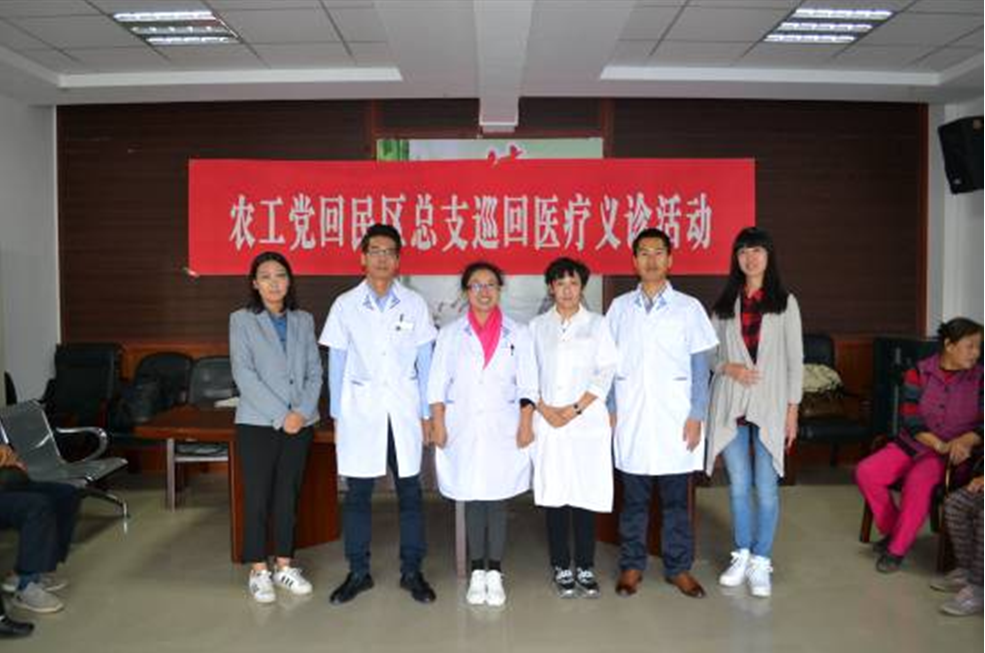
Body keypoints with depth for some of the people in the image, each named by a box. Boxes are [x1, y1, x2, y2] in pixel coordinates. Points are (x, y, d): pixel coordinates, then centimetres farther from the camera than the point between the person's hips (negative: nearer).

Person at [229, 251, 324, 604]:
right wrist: (280, 416, -14)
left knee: (288, 495, 10)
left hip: (300, 423, 3)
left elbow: (315, 371, 5)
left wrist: (302, 412, -10)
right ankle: (259, 571, 16)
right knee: (257, 497, 4)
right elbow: (244, 375, -9)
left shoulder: (304, 320, 9)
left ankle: (285, 565, 22)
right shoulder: (242, 320, 0)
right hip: (257, 423, -3)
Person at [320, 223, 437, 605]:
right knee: (357, 493, 6)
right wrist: (337, 416, 2)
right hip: (360, 412, 0)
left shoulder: (414, 305, 4)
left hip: (404, 412, 0)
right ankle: (358, 572, 20)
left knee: (410, 492, 5)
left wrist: (426, 414, 3)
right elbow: (336, 365, 5)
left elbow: (425, 362, 6)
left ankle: (411, 571, 19)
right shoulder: (345, 305, 3)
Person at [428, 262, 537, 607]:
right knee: (472, 500, 6)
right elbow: (438, 384, 3)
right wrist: (438, 425, -4)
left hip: (503, 429, 0)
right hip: (464, 429, 0)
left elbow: (527, 385, 3)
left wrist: (526, 424, -5)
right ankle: (477, 572, 17)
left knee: (497, 499, 3)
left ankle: (495, 573, 14)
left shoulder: (517, 333, 6)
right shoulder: (450, 333, 6)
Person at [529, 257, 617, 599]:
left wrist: (576, 408, -9)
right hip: (548, 424, 1)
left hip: (588, 423, -1)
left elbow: (606, 372, 0)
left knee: (586, 494, 1)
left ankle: (585, 567, 13)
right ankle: (561, 566, 15)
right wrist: (545, 410, -8)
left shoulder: (596, 324, 8)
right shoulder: (537, 326, 11)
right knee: (554, 494, 3)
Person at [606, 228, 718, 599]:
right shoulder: (620, 307, 6)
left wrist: (696, 416, -5)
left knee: (676, 498, 7)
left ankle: (678, 567, 21)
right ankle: (631, 566, 21)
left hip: (675, 418, -1)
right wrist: (610, 409, 0)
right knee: (633, 497, 8)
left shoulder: (688, 308, 2)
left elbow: (700, 367, 1)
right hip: (631, 418, 1)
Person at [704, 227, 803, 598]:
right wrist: (728, 367, -9)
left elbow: (795, 359, 2)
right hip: (731, 404, 2)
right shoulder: (724, 304, 10)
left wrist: (793, 409, -2)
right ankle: (742, 555, 22)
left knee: (766, 487, 0)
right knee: (738, 485, 8)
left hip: (769, 404, -2)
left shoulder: (784, 302, 4)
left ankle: (761, 562, 12)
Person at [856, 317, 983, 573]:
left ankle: (897, 549, -16)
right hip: (913, 444, 3)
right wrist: (939, 444, -21)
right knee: (865, 472, -18)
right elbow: (910, 419, -7)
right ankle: (892, 530, 6)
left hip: (953, 453, -3)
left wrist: (964, 441, -25)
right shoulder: (919, 373, 0)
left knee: (918, 480, -33)